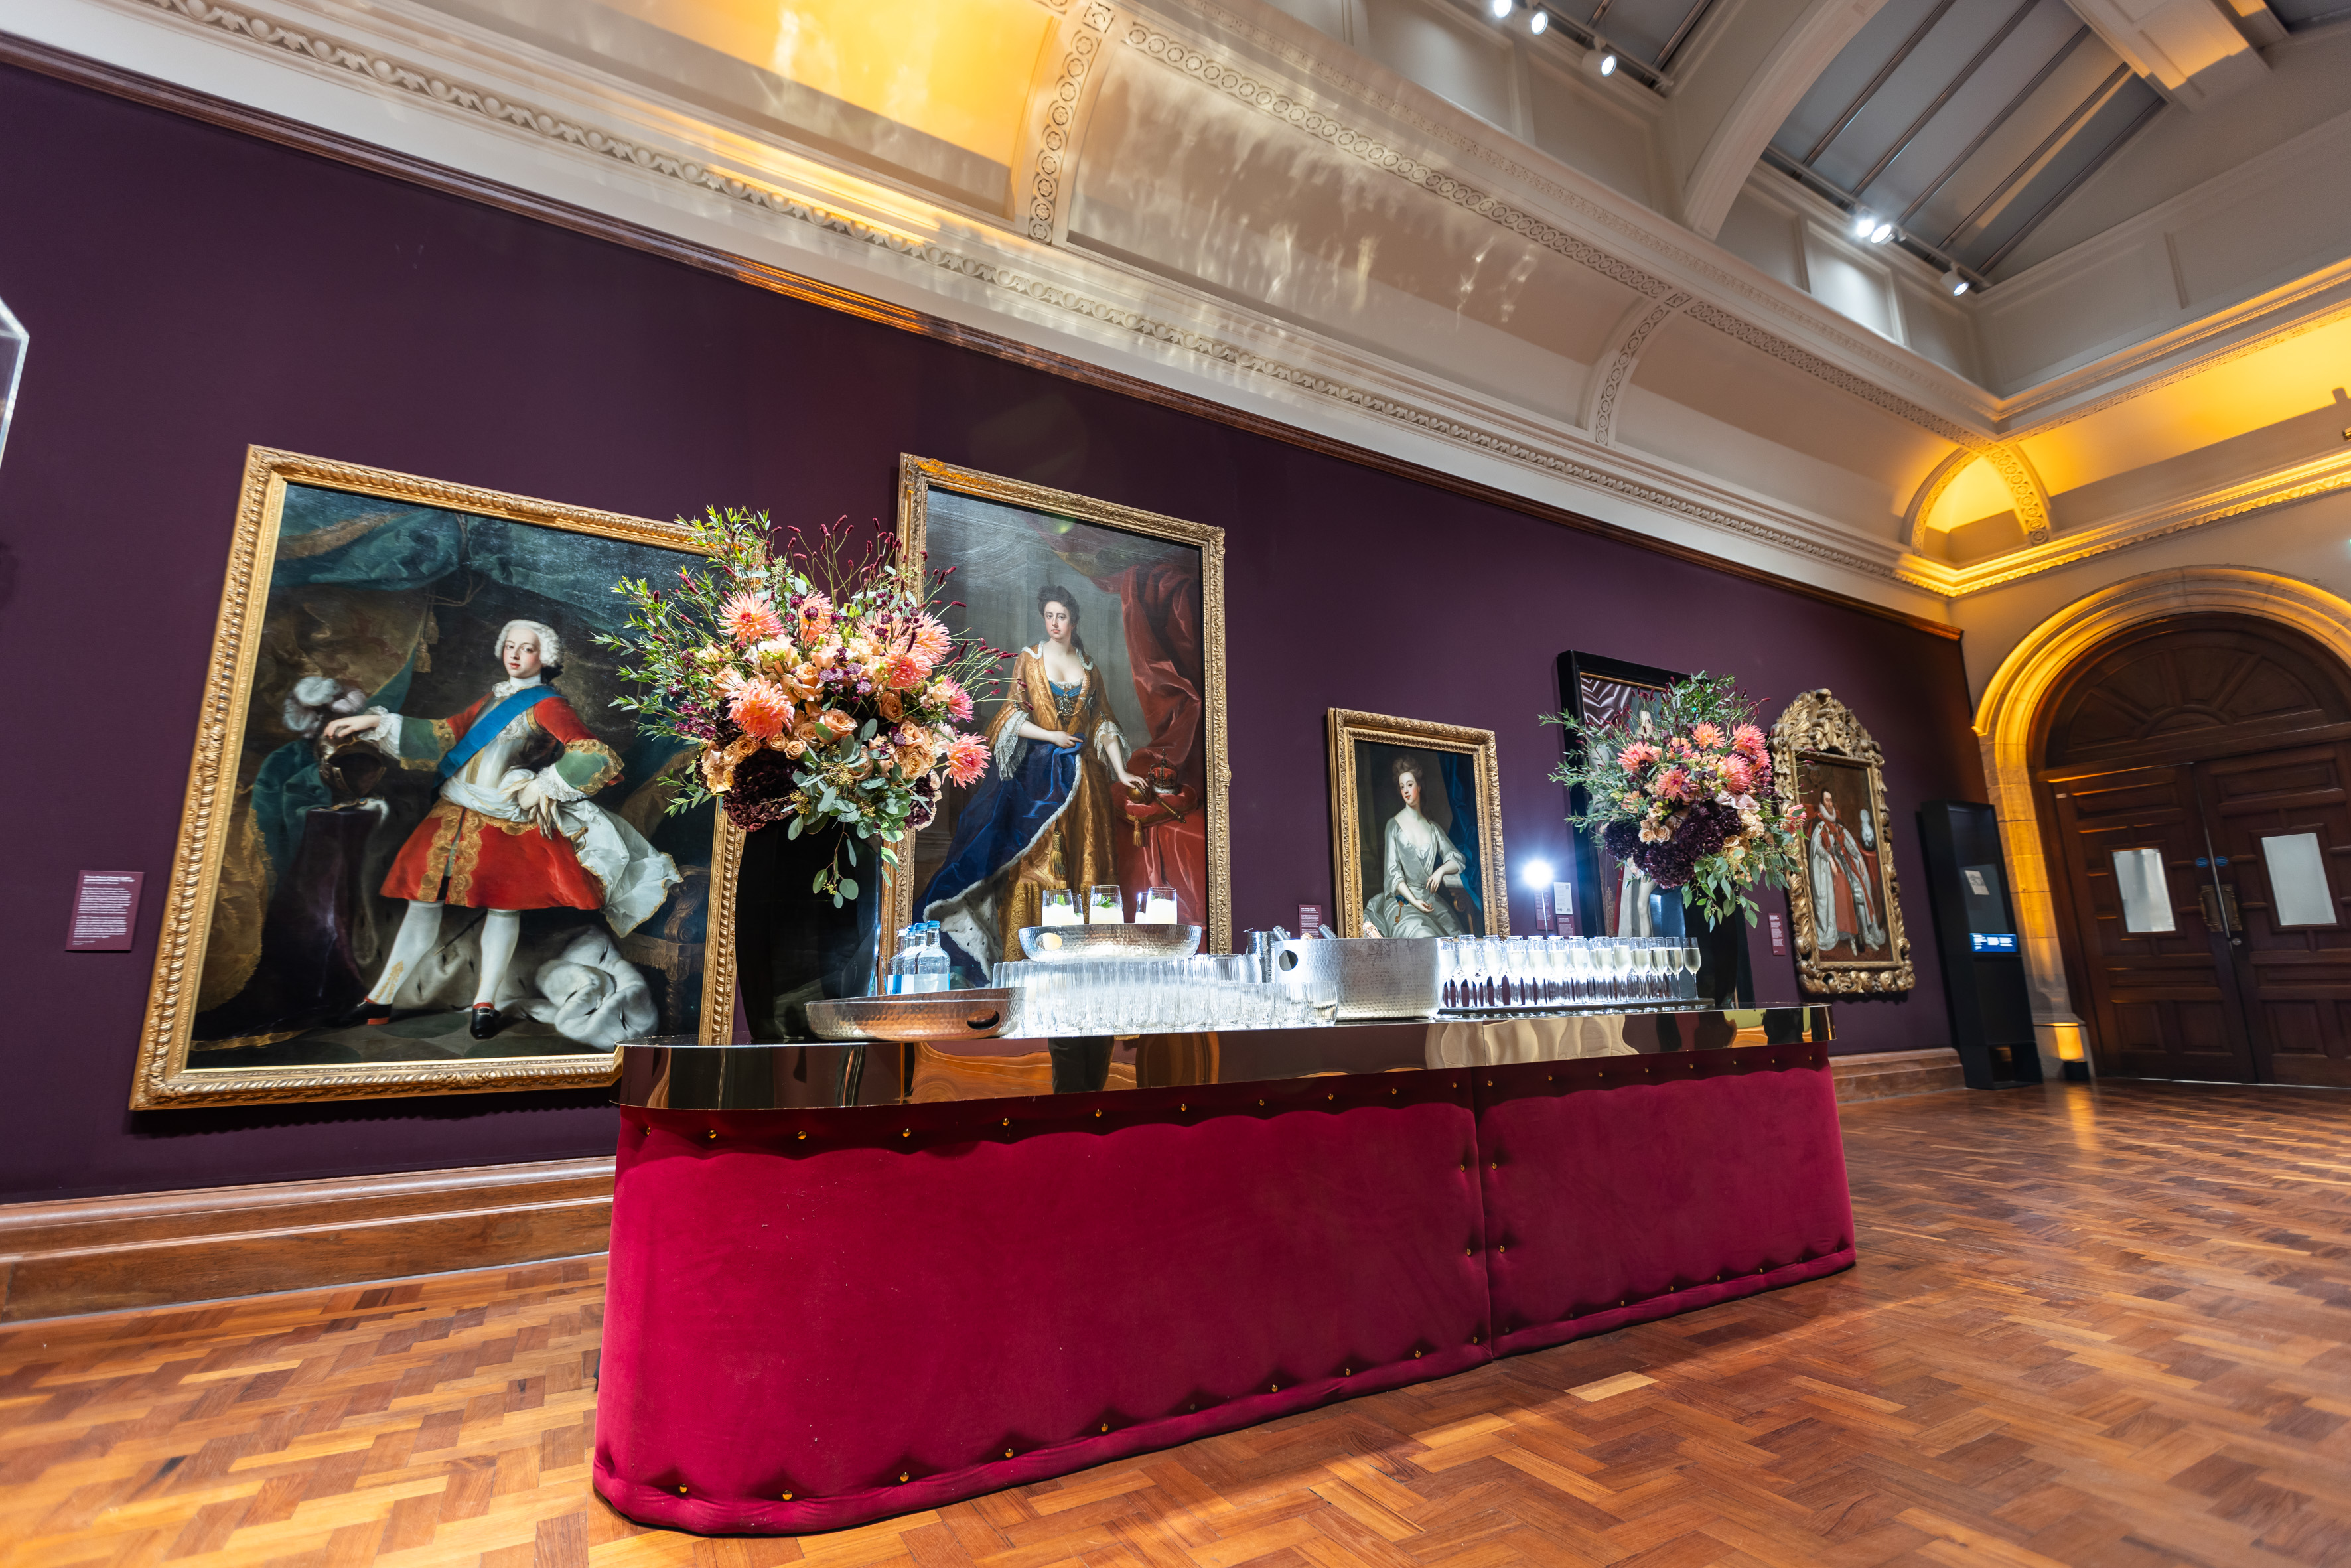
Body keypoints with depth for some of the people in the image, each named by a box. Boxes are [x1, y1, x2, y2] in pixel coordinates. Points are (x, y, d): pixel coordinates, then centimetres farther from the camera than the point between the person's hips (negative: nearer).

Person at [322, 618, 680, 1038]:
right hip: (453, 811, 6)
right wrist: (376, 722, 18)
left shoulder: (547, 705, -5)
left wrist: (538, 787, -10)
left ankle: (485, 1004, 7)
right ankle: (379, 1001, 15)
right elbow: (444, 735, 23)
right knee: (424, 898, 7)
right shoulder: (492, 697, 16)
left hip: (503, 819, -6)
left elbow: (597, 759, -17)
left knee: (503, 902, -4)